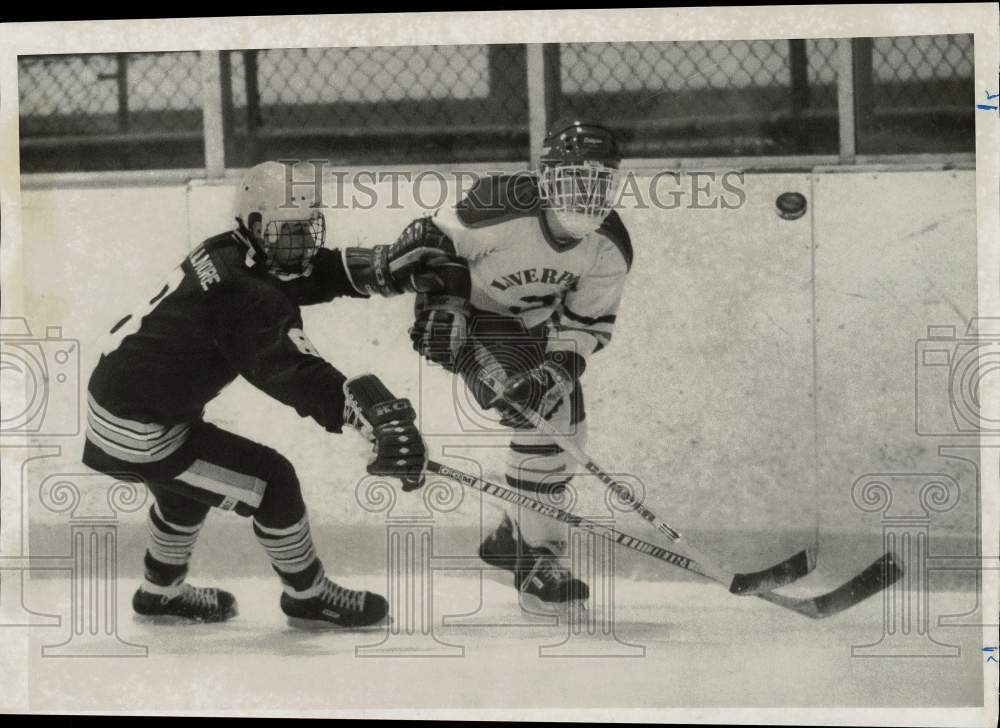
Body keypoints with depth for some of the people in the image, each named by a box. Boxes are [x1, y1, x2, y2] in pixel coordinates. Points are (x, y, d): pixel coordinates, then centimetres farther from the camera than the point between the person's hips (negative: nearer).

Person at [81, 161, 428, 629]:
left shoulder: (227, 254, 2)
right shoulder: (247, 294, -26)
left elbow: (320, 273, 7)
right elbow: (295, 373, -40)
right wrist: (372, 408, -53)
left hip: (114, 392, 10)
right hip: (138, 432, -10)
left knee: (187, 479, 34)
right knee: (271, 483, -3)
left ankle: (162, 592, 52)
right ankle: (308, 597, 17)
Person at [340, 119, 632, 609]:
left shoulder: (611, 249, -18)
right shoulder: (501, 210, -34)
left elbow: (588, 323, -10)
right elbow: (433, 239, -19)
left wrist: (558, 370, -23)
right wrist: (440, 304, -23)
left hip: (538, 323, 7)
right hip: (474, 315, -7)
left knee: (568, 430, 6)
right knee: (542, 419, -23)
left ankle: (512, 536, 29)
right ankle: (536, 557, -13)